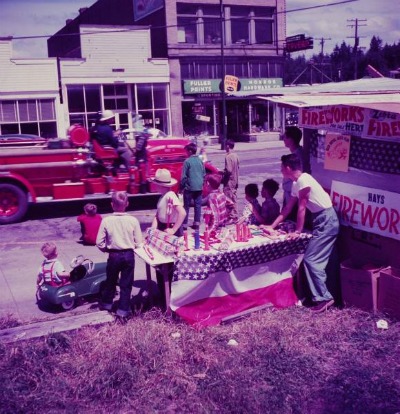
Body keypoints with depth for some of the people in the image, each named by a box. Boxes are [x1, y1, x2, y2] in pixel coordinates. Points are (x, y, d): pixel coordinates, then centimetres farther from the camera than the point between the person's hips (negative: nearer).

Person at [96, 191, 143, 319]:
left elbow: (99, 242, -9)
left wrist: (107, 249, 10)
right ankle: (123, 310, 14)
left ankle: (106, 303, 40)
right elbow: (138, 242, -8)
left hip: (113, 255, 1)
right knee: (126, 284, 10)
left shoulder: (106, 220, -13)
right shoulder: (133, 220, -12)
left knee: (111, 281, 22)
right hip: (129, 255, 0)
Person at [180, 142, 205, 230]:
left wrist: (181, 186, -1)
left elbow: (184, 176, -10)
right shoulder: (200, 161, 6)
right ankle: (196, 223, 11)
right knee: (198, 205, 9)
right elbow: (204, 174, 12)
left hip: (189, 187, -5)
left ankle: (184, 224, 3)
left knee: (186, 206, 2)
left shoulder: (187, 161, -11)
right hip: (199, 187, 5)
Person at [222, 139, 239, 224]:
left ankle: (231, 217, 1)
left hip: (229, 182, -9)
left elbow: (228, 170, -24)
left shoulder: (228, 157, -19)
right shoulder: (235, 155, 7)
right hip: (235, 181, 9)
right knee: (234, 199, 14)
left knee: (229, 200, -2)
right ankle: (235, 216, 20)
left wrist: (222, 172, -7)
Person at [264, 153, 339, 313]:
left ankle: (323, 298, -3)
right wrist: (272, 226, 17)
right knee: (320, 260, 12)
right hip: (322, 221, 9)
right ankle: (323, 295, 20)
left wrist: (298, 231, -8)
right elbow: (287, 208, 17)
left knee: (311, 259, -8)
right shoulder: (296, 184, 11)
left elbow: (301, 209, -16)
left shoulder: (304, 180, -19)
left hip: (326, 221, -9)